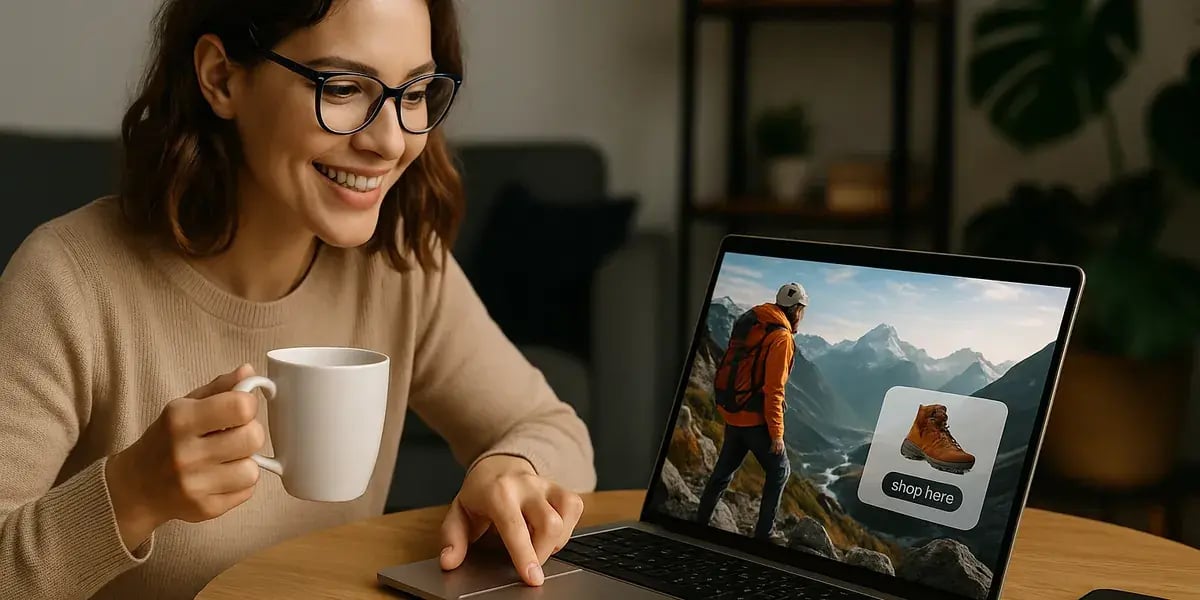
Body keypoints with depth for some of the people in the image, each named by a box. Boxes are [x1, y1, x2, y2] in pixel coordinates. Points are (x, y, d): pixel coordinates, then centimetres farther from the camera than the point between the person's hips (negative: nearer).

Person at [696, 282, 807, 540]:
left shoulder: (748, 321, 7)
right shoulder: (781, 337, -16)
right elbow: (773, 389, -19)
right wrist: (776, 434, -16)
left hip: (732, 412, 8)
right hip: (756, 417, -8)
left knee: (725, 468, 20)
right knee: (779, 472, 8)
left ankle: (701, 522, 27)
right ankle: (763, 534, 7)